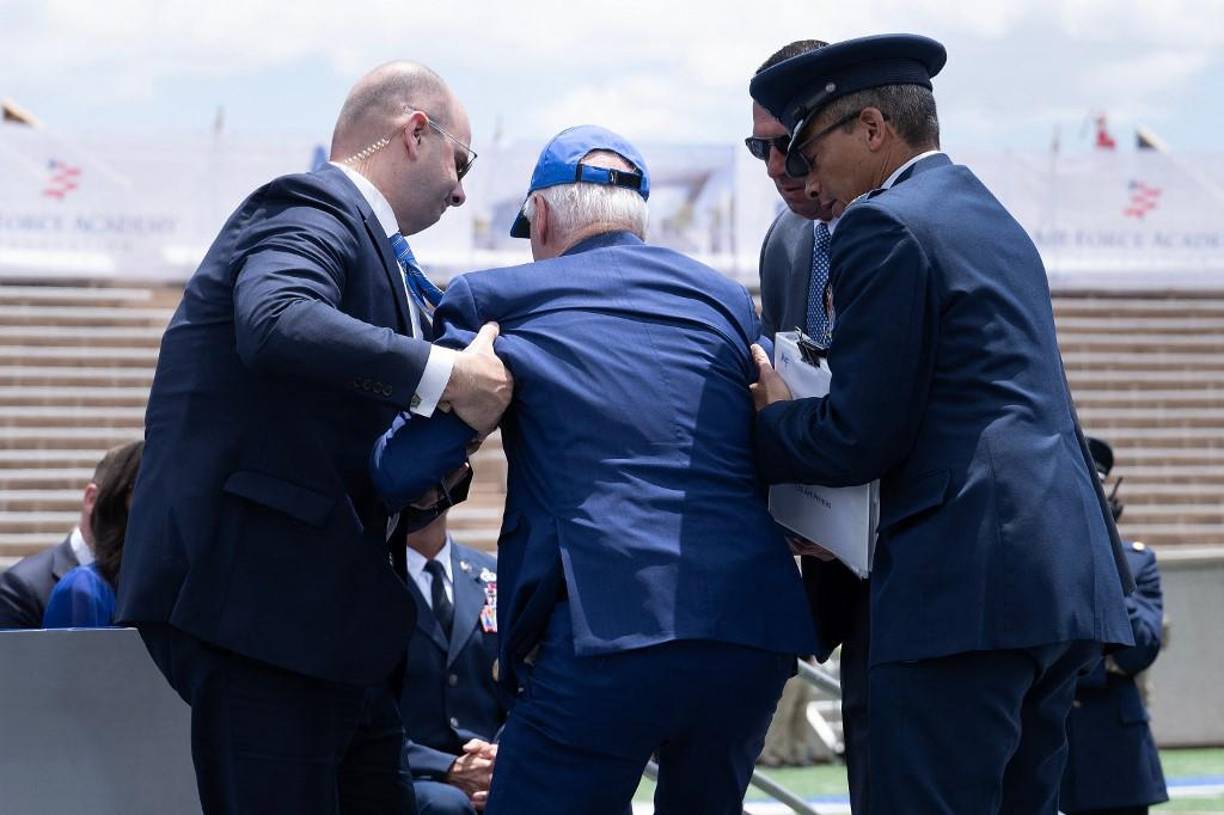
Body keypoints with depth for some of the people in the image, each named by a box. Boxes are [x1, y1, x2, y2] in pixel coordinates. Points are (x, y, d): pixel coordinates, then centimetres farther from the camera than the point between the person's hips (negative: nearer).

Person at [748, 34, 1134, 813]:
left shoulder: (884, 226, -6)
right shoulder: (995, 220, 24)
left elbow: (861, 436, -10)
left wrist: (770, 421, 8)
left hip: (968, 579, -10)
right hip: (1066, 573, 10)